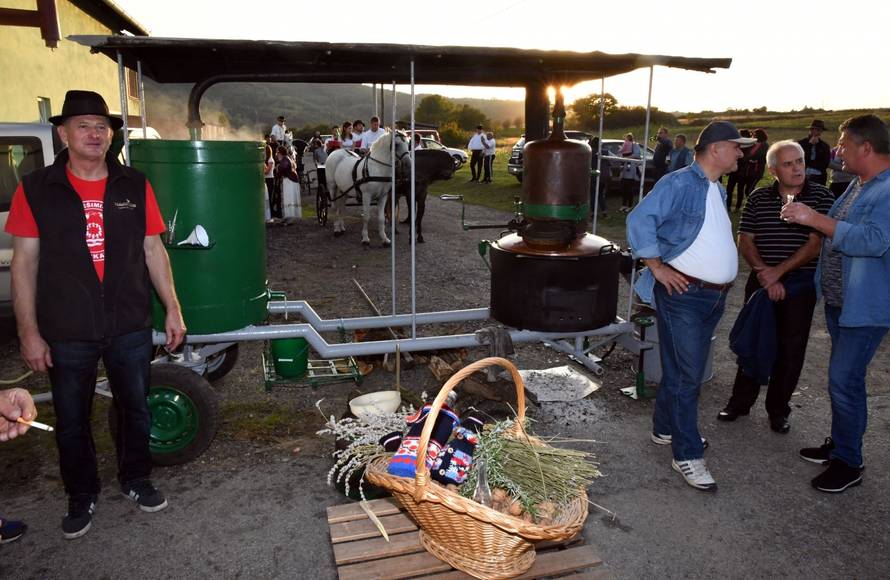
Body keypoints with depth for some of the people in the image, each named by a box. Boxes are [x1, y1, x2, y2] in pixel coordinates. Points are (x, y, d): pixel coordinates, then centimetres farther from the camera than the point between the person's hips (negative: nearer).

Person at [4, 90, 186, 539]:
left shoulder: (134, 186, 1)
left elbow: (154, 251, 5)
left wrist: (172, 308, 2)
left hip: (131, 328, 1)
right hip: (67, 333, -1)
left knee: (135, 409, 16)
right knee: (71, 421, 14)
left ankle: (135, 480, 38)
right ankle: (81, 496, 35)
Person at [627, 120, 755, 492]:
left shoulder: (718, 190, 17)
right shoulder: (679, 184, -13)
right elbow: (639, 220, -22)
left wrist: (724, 275, 15)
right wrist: (658, 268, -20)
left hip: (715, 295, 9)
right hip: (684, 294, -9)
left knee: (685, 369, 17)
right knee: (686, 375, -4)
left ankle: (666, 429, 33)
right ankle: (687, 454, 6)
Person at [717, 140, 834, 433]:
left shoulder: (821, 197, -3)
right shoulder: (758, 198, 4)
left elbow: (816, 243, -10)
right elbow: (745, 241, 1)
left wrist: (778, 271, -16)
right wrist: (764, 274, -11)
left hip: (801, 283, -1)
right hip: (761, 281, 2)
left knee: (791, 348, 5)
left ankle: (778, 409, 21)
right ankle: (741, 401, 22)